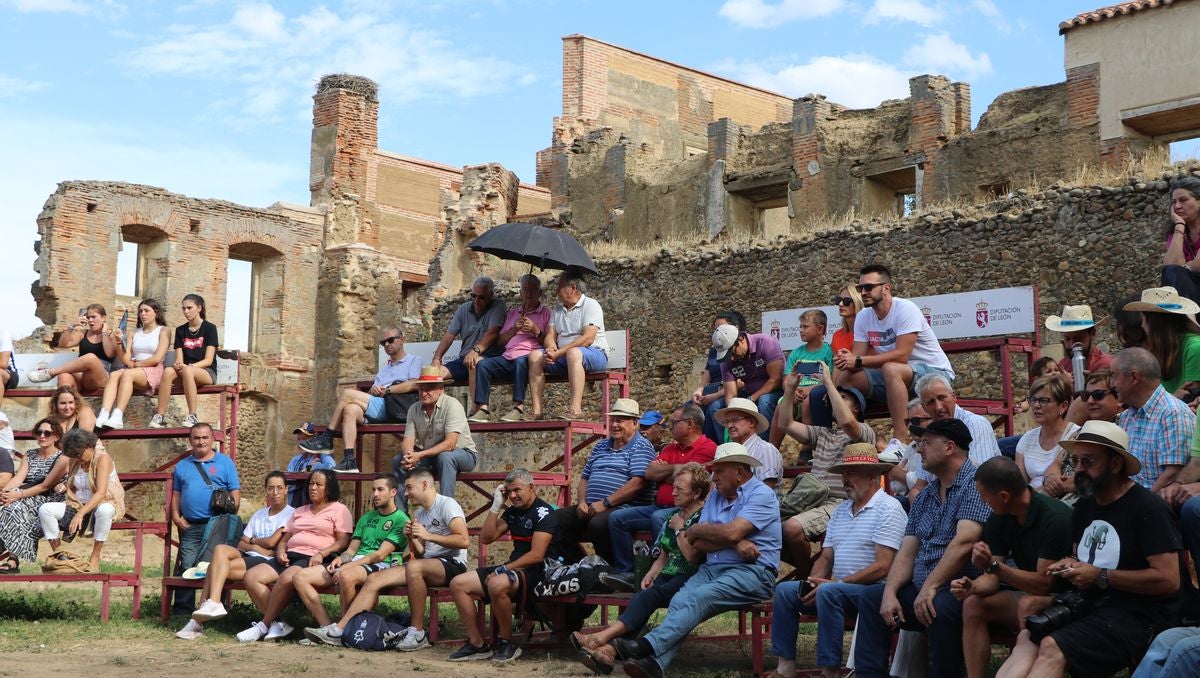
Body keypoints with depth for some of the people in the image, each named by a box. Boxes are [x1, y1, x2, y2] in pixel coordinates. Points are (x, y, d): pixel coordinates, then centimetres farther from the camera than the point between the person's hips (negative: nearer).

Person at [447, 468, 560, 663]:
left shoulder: (543, 512, -9)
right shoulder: (512, 511, 17)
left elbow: (536, 555, -18)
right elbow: (485, 538, 14)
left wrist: (503, 570, -17)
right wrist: (496, 506, 6)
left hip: (537, 572, -9)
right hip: (513, 568, 9)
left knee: (497, 585, -39)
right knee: (458, 584, -5)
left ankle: (507, 643, -19)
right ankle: (477, 644, -6)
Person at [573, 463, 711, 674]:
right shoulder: (673, 515, 20)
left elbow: (693, 556, -14)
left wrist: (679, 529, -6)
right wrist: (650, 575, 6)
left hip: (691, 578, -6)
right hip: (669, 576, 6)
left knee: (651, 595, -31)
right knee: (642, 596, -25)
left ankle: (603, 637, -43)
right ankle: (609, 649, -46)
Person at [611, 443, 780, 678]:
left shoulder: (762, 495, -2)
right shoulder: (715, 496, 20)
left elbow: (731, 532, -16)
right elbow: (698, 545, 9)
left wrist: (694, 530, 1)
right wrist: (735, 543, -8)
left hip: (752, 571, -6)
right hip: (712, 568, 6)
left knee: (699, 597, -31)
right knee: (679, 601, -23)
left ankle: (648, 646, -41)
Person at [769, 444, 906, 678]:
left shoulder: (888, 508, -8)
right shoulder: (841, 510, 18)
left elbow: (883, 566, -17)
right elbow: (825, 558, 17)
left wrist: (837, 582, -18)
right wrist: (813, 582, -5)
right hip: (838, 588, 8)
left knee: (828, 592, -33)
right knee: (785, 590, -7)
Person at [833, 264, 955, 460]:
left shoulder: (905, 309, -19)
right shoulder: (863, 317, 3)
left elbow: (901, 355, -28)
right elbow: (858, 357, -2)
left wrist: (858, 361, -31)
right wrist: (846, 359, -25)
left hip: (935, 372, -7)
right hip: (896, 378, 7)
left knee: (891, 369, -37)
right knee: (845, 376, -9)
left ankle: (900, 441, -36)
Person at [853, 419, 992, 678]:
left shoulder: (975, 483, -9)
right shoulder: (924, 497, 18)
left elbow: (964, 542, -22)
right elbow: (907, 553, 12)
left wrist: (930, 587, -26)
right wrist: (890, 593, -4)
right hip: (920, 589, 9)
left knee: (941, 605, -35)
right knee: (872, 596, 5)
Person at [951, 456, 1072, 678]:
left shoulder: (1056, 517, -23)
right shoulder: (998, 519, -2)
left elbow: (1044, 583, -23)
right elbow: (992, 578, 0)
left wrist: (994, 566, -31)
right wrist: (972, 587, -23)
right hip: (1026, 592, 7)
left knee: (1029, 606, -36)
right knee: (973, 604, -16)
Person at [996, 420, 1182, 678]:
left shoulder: (1148, 509, -11)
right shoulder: (1085, 504, 16)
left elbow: (1168, 579, -18)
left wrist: (1100, 576, -15)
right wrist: (1071, 565, 3)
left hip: (1138, 615, -8)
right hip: (1091, 604, 8)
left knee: (1053, 648, -28)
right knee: (1027, 638, -16)